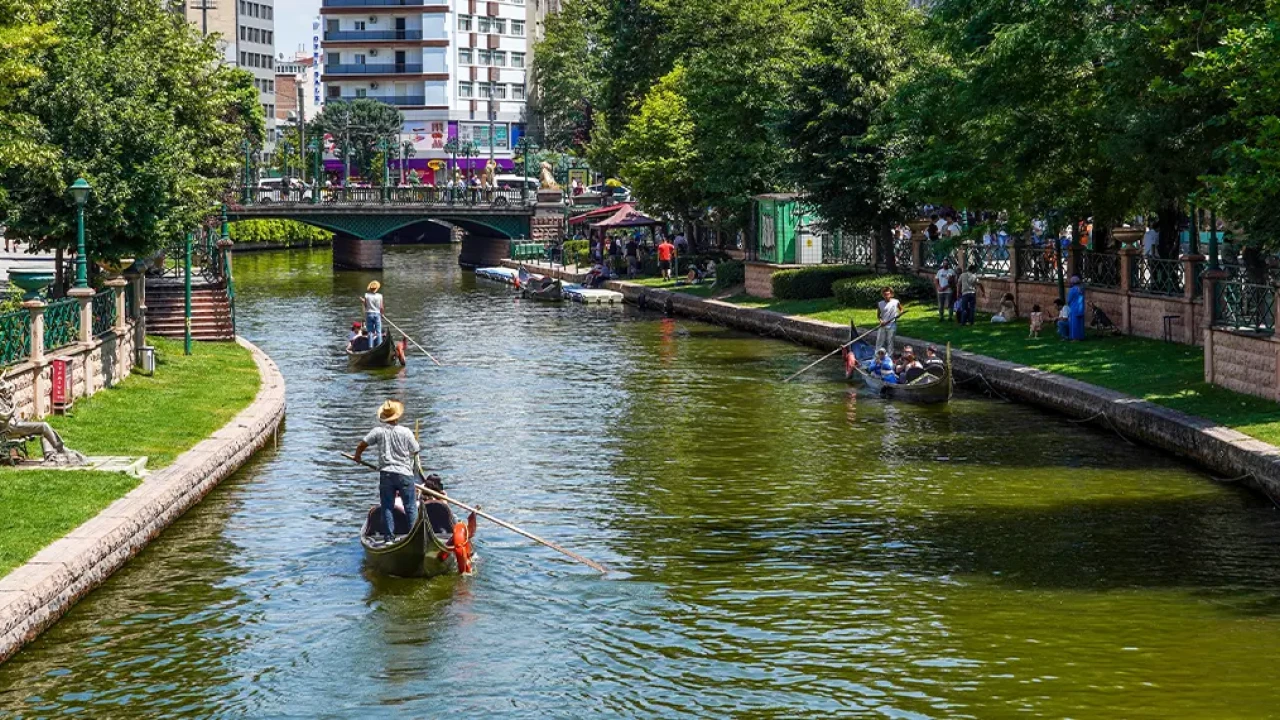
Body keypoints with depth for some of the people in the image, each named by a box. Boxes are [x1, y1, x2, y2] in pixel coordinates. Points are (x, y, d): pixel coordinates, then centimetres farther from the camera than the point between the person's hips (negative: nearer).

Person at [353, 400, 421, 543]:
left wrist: (357, 456, 22)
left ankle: (389, 537, 6)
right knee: (411, 507, 7)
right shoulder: (406, 432, -7)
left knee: (387, 507, 8)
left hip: (386, 474, 1)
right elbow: (415, 452, 2)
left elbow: (361, 446, 0)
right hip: (405, 473, -1)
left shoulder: (378, 431, -3)